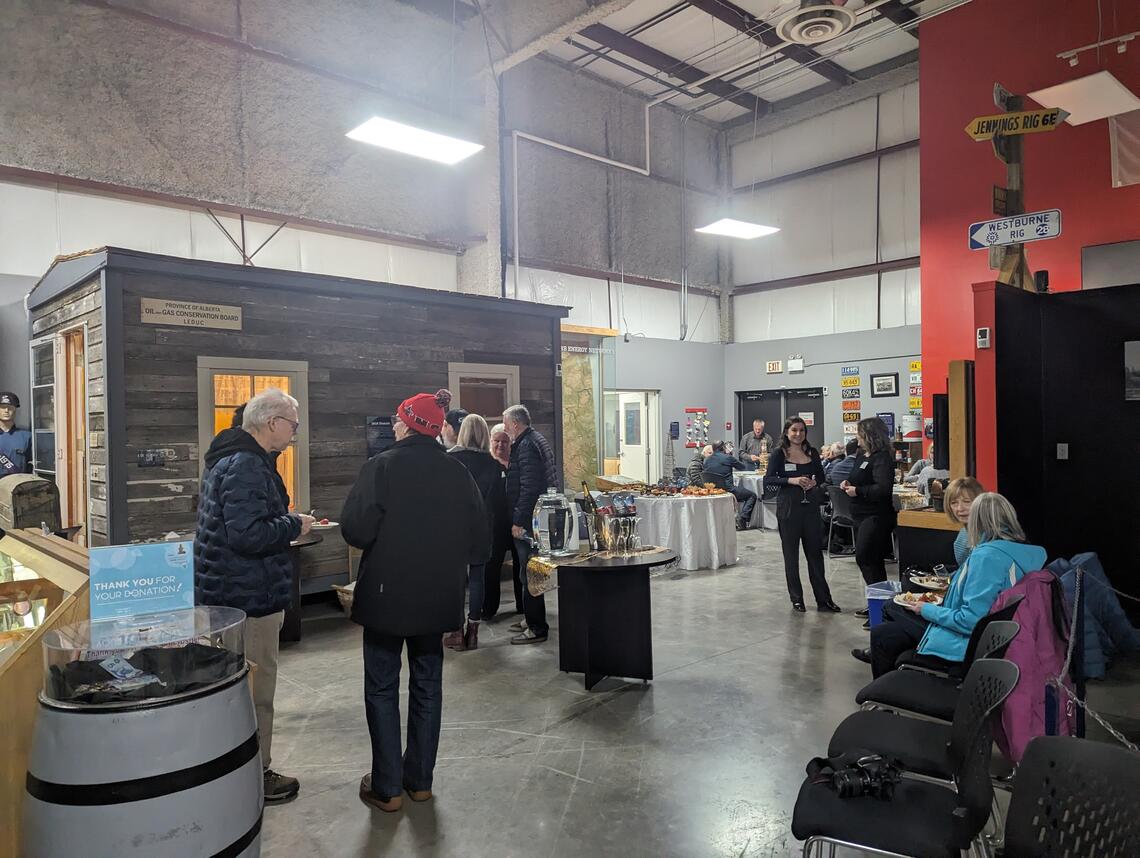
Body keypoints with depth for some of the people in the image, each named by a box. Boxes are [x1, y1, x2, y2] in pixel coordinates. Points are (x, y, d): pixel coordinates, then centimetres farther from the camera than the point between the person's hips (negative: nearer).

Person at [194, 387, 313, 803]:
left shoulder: (229, 458, 13)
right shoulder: (247, 466, -23)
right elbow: (247, 535, -29)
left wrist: (283, 520, 11)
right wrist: (293, 525, -15)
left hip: (226, 593, 11)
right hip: (249, 597, -11)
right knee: (256, 690, 3)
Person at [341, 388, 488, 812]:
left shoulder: (381, 466, -14)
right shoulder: (457, 472, -2)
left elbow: (356, 530, -18)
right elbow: (480, 541, -1)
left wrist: (386, 542, 3)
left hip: (386, 596, -4)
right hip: (438, 598, 4)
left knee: (382, 689, 10)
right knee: (427, 686, 16)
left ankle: (387, 787, 17)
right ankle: (420, 779, 26)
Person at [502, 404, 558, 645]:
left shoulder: (527, 446, -16)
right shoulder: (535, 441, 18)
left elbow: (529, 488, -23)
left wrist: (518, 521, -22)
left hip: (528, 522, -11)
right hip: (536, 519, 11)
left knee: (528, 573, -4)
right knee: (527, 572, 19)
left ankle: (537, 628, 3)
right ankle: (532, 619, 30)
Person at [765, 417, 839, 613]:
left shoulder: (812, 453, 7)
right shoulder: (779, 454, -4)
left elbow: (821, 476, 17)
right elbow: (768, 479, -9)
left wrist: (814, 482, -5)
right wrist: (791, 481, -20)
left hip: (811, 506, 3)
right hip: (788, 507, -3)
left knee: (815, 552, 6)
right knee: (791, 553, 6)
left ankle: (823, 599, 14)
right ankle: (796, 599, 18)